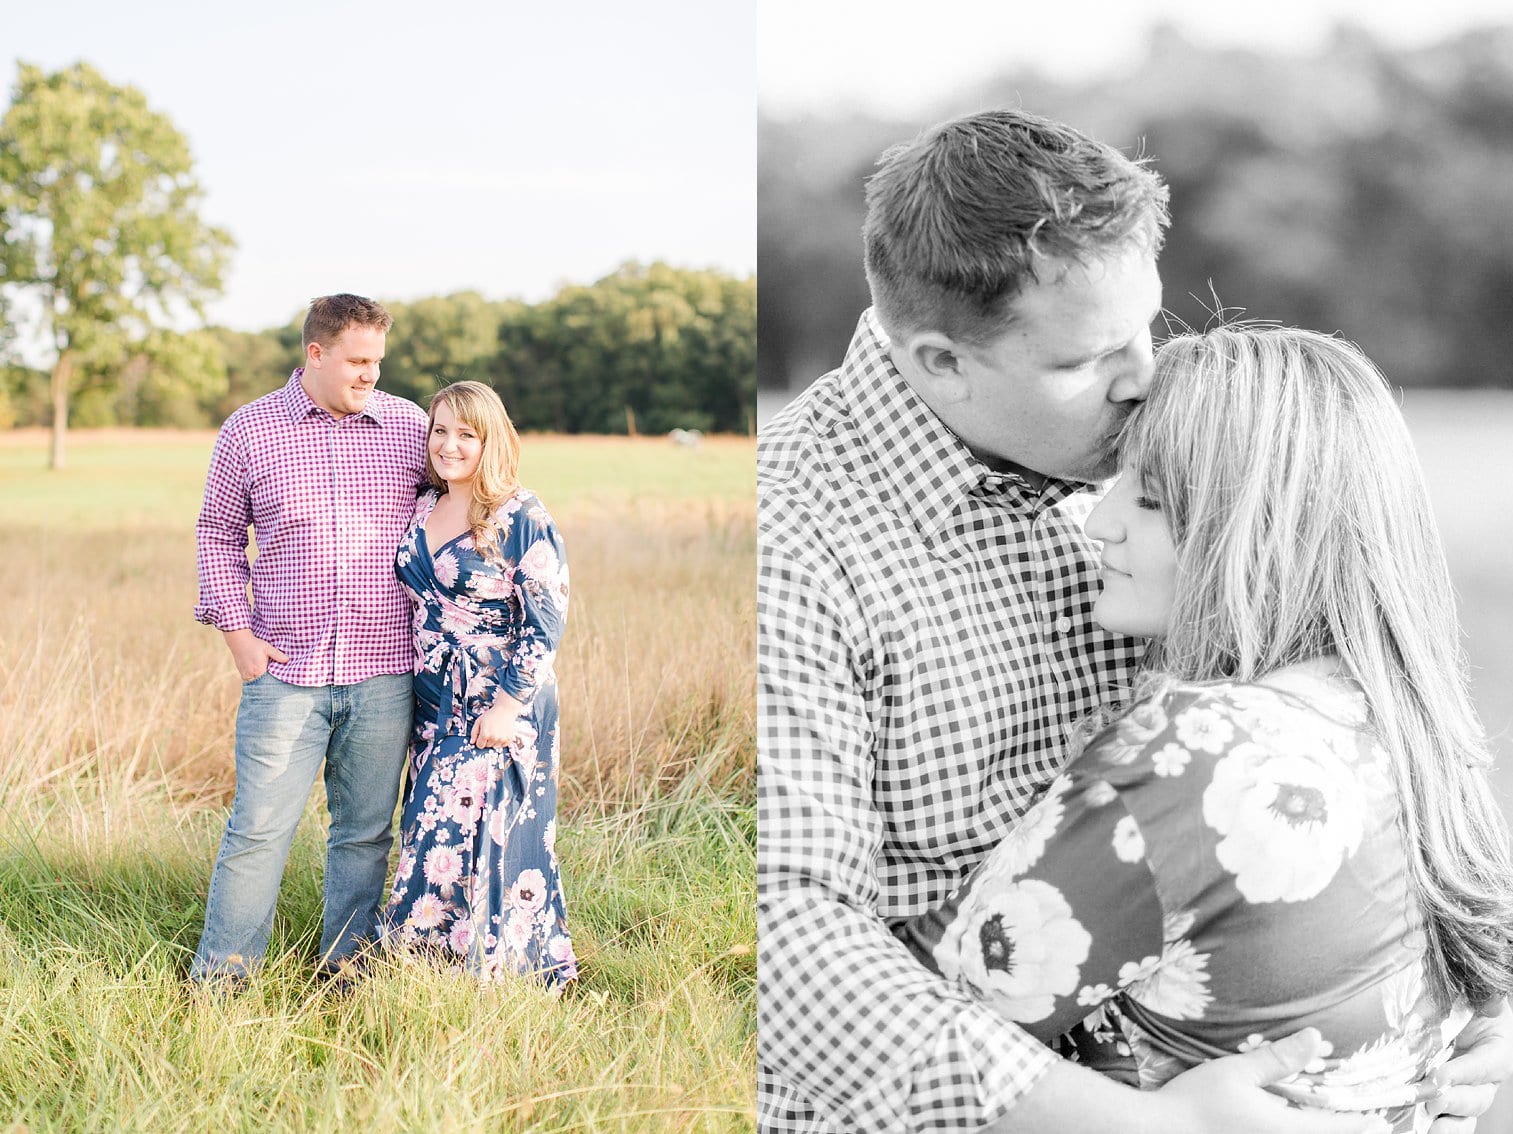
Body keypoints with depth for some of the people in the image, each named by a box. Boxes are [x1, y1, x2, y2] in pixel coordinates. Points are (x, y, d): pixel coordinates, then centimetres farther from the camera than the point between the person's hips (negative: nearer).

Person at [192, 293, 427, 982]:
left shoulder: (409, 427, 6)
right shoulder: (249, 430, 3)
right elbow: (218, 534, 11)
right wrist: (238, 632, 1)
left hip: (385, 673, 2)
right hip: (285, 672, -2)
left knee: (365, 834, 9)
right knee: (259, 830, -3)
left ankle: (346, 970, 22)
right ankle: (218, 978, 9)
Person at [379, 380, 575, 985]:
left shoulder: (522, 519, -11)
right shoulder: (422, 510, 9)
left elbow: (546, 621, -13)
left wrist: (508, 705, -17)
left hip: (499, 708, -7)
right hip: (436, 706, 7)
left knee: (463, 835, -8)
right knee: (430, 834, 8)